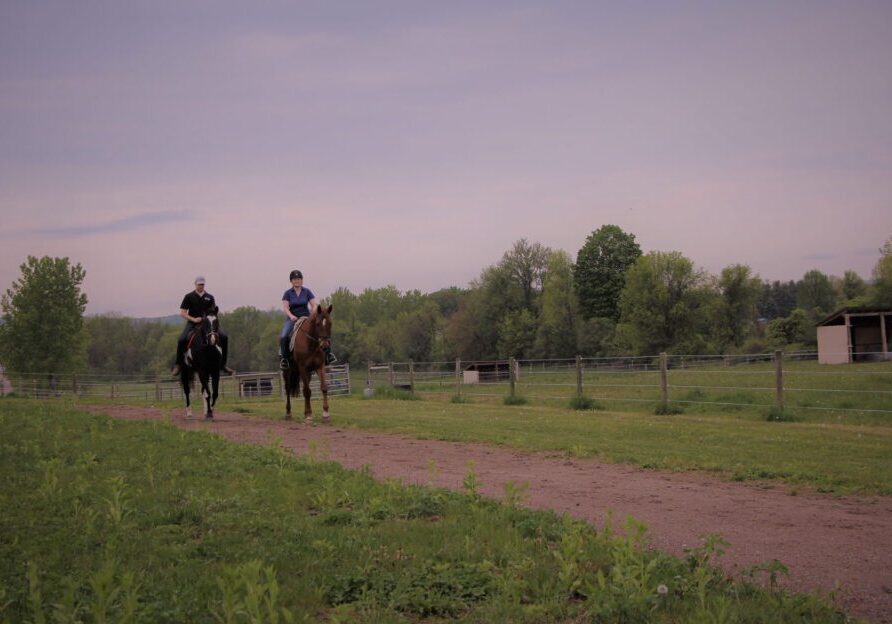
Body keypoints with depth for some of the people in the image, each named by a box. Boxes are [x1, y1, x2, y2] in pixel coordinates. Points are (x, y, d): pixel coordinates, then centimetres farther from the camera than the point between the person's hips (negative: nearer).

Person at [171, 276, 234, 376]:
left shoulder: (209, 297, 10)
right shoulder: (189, 297, 3)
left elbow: (214, 312, 14)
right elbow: (182, 313, 0)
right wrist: (193, 319, -15)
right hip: (192, 324, -2)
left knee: (224, 337, -15)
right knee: (181, 340, -29)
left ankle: (222, 364, -3)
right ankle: (178, 364, -10)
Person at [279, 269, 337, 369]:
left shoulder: (307, 292, 6)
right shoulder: (288, 293, 4)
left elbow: (314, 305, 3)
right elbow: (285, 307, -4)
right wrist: (291, 316, -23)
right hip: (292, 319, -1)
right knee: (283, 336, -27)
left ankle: (328, 354, -15)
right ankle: (283, 358, -13)